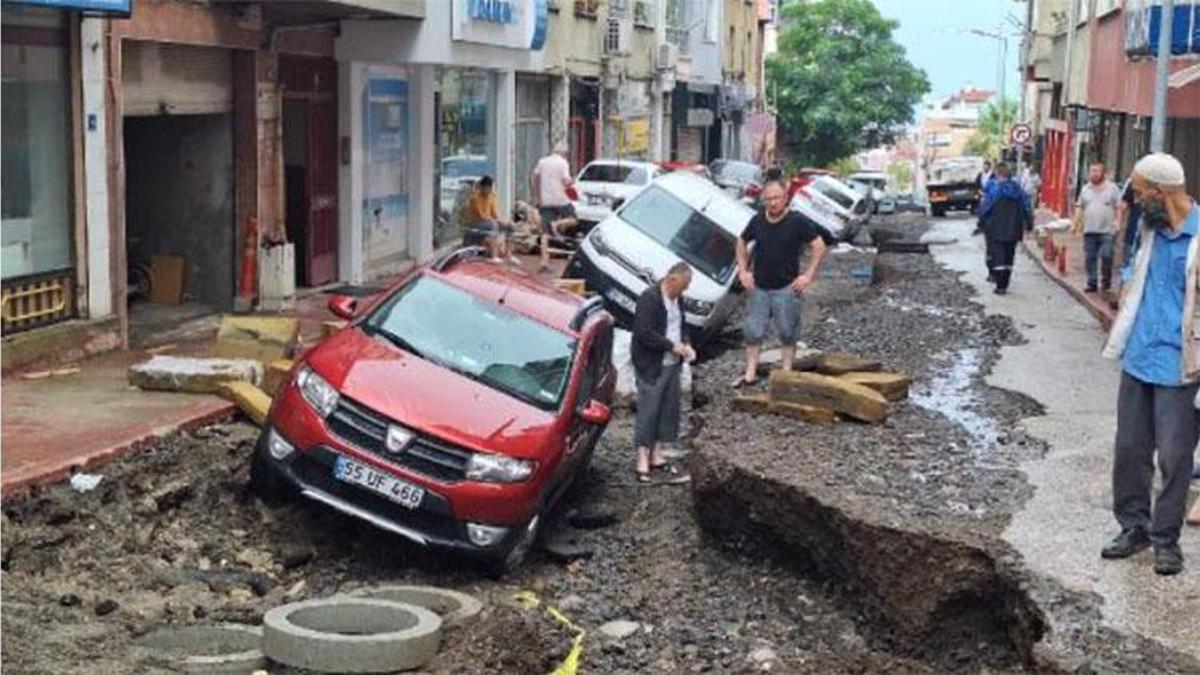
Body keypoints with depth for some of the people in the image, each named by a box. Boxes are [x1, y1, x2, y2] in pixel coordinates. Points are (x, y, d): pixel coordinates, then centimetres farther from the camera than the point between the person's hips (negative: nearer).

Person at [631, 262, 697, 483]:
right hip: (650, 365, -8)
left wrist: (686, 344, 3)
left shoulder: (677, 299, 9)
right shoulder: (649, 298, -18)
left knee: (669, 409, 11)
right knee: (648, 411, -5)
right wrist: (672, 346, -20)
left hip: (672, 364, 8)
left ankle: (656, 454, 22)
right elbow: (643, 333, -23)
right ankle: (642, 460, 1)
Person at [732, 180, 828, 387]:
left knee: (787, 333, 5)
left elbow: (819, 246, -5)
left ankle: (786, 373, 15)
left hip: (786, 288, -3)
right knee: (753, 332, 6)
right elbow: (742, 242, 18)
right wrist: (743, 270, 8)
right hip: (758, 287, 3)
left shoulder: (798, 222, -9)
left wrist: (808, 276, -10)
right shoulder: (757, 221, 2)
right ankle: (750, 374, 13)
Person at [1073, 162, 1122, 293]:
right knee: (1089, 258, 4)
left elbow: (1119, 206, -2)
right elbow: (1079, 207, 16)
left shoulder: (1112, 188, 0)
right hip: (1089, 230, 4)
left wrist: (1117, 221, -13)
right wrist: (1076, 222, 6)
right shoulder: (1085, 189, 12)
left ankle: (1106, 281, 7)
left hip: (1107, 230, -4)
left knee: (1106, 256, -10)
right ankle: (1091, 283, 11)